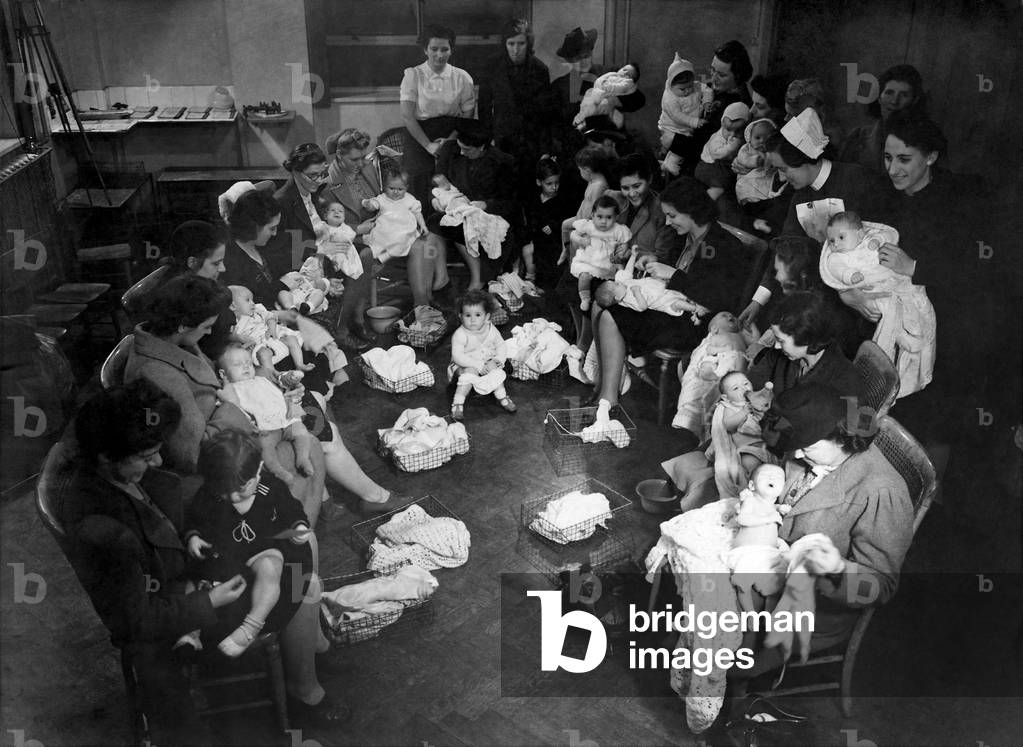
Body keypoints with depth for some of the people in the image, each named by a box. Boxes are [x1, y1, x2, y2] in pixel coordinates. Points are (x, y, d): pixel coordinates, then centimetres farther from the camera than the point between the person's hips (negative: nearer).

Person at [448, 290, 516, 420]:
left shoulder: (491, 330, -5)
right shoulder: (460, 335, -20)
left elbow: (500, 345, 8)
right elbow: (457, 356, -25)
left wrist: (500, 359, -12)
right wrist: (478, 365, -30)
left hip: (486, 362, 4)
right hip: (464, 366, -4)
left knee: (493, 367, -26)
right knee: (470, 371, -34)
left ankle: (501, 395, -16)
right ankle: (458, 402, -32)